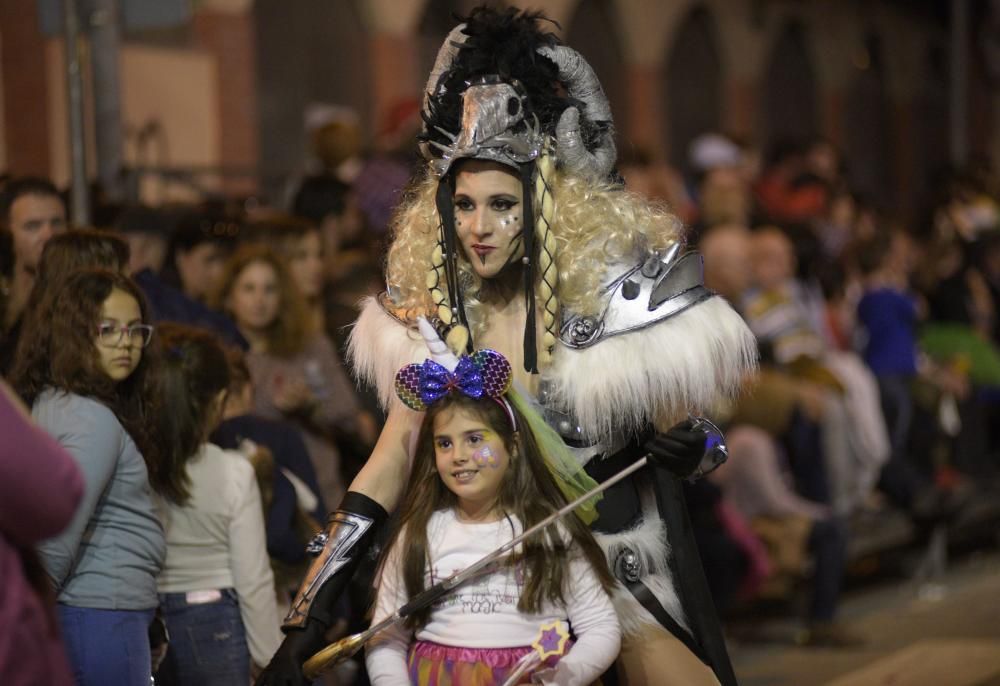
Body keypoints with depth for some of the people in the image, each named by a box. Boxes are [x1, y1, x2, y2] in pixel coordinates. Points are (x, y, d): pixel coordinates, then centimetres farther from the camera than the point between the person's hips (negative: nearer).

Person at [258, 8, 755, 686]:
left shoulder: (613, 293, -17)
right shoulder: (435, 304, -7)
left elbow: (684, 445, -3)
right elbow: (393, 459, -7)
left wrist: (682, 449, -24)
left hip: (630, 568, -2)